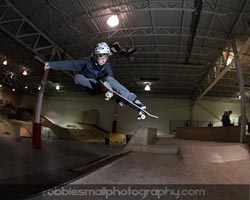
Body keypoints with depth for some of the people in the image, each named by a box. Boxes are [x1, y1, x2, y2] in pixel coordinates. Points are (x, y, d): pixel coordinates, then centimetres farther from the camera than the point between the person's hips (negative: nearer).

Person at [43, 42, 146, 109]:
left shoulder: (107, 67, -17)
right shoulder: (87, 62, -19)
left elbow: (111, 81, -26)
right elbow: (70, 64, -21)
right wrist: (51, 64, -26)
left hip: (101, 83, -1)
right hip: (89, 85, 1)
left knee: (108, 78, -35)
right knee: (77, 77, -28)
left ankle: (132, 98, -44)